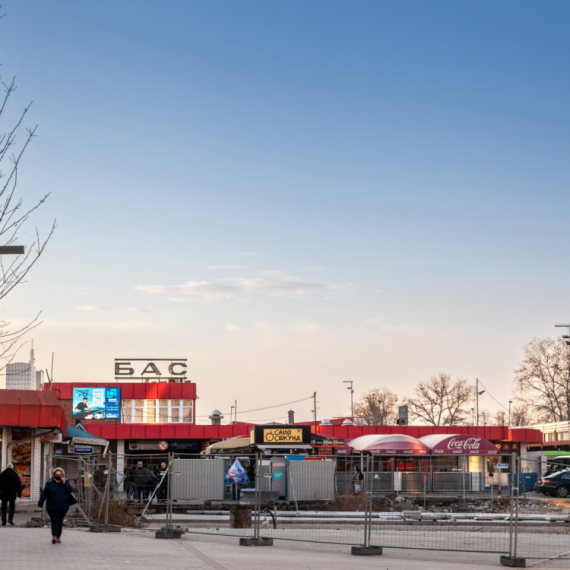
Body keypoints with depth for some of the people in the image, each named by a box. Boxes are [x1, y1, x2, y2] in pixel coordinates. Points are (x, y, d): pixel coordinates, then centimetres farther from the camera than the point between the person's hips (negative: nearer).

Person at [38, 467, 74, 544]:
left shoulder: (65, 483, 5)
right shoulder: (50, 483, 0)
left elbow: (71, 491, -9)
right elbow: (44, 494, 1)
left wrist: (64, 483, -15)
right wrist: (40, 503, 0)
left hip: (63, 507, 2)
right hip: (52, 507, -2)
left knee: (60, 522, 10)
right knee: (55, 521, -12)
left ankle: (58, 537, 20)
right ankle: (54, 536, -21)